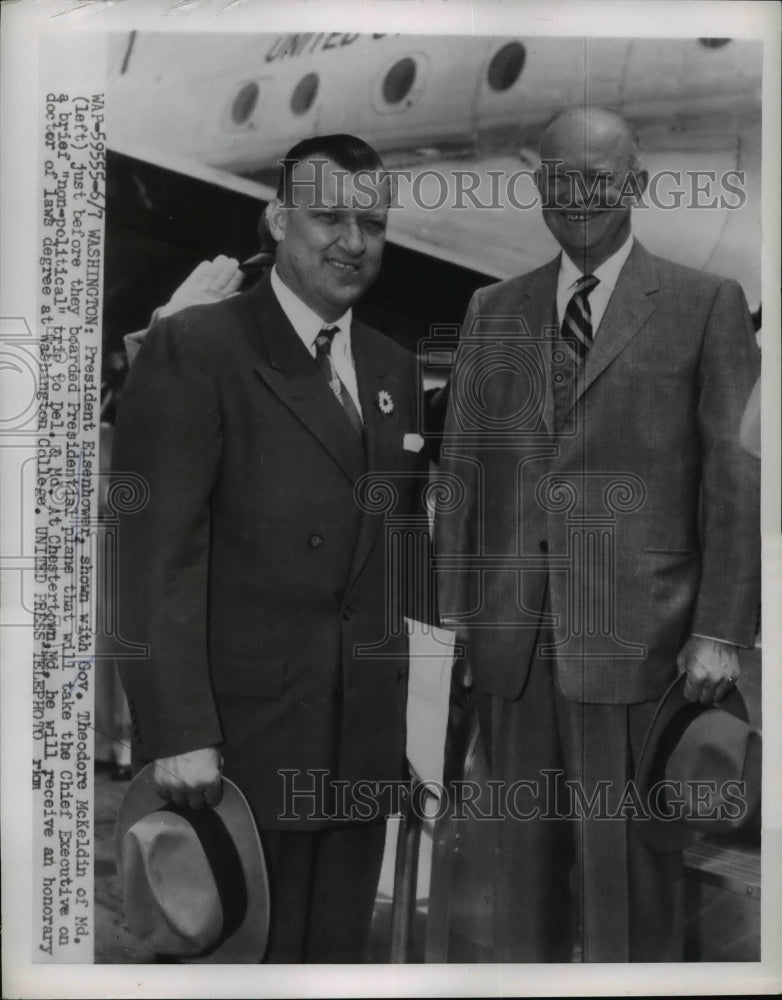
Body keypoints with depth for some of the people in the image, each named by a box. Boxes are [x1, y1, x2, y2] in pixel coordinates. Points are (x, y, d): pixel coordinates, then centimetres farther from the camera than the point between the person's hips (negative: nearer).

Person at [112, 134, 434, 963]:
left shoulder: (394, 368, 13)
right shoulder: (193, 349, -8)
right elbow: (154, 554, -13)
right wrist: (176, 732, -17)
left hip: (365, 740, 6)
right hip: (241, 736, -5)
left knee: (339, 953, 16)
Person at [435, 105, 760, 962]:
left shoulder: (706, 305, 2)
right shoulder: (492, 310, 12)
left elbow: (736, 476, -1)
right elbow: (460, 467, 11)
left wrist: (721, 632, -6)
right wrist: (450, 608, 7)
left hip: (635, 638, -3)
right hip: (509, 638, 4)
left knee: (628, 869, 4)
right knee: (521, 860, 12)